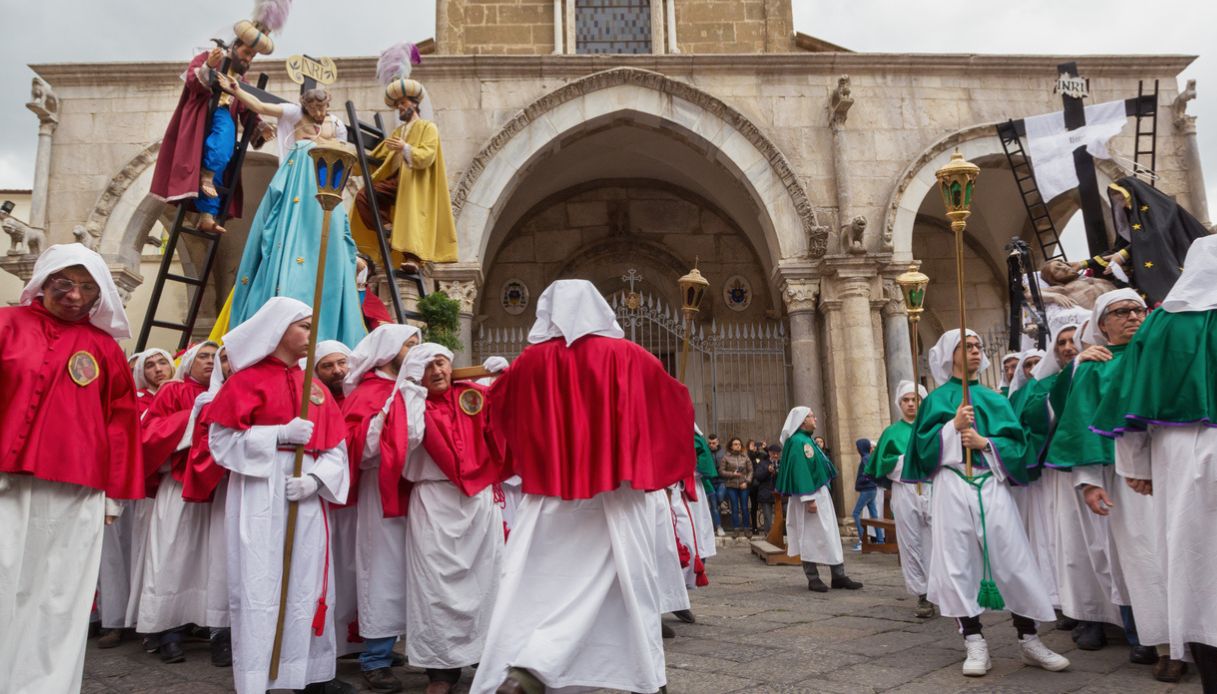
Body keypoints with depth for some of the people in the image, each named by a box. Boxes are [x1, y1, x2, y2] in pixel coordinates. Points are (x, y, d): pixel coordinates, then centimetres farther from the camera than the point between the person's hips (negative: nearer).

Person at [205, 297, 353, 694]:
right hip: (261, 496, -5)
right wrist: (281, 434, -16)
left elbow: (335, 448, 8)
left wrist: (315, 479, -10)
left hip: (307, 497, 5)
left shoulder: (316, 387, 13)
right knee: (260, 585, -4)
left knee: (310, 583, 10)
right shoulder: (247, 379, -1)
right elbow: (221, 440, -7)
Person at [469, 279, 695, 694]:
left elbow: (497, 405, 16)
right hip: (617, 491, 0)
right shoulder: (627, 355, -1)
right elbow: (676, 401, 9)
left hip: (551, 494, 0)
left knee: (537, 585, 4)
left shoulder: (533, 360, 0)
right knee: (631, 580, 11)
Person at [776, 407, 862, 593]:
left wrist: (815, 497, 19)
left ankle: (839, 576, 14)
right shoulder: (798, 442, -15)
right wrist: (809, 499, -26)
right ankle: (813, 578, 4)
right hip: (810, 496, -10)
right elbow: (800, 471, -22)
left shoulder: (805, 440, 16)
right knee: (810, 536, -3)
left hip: (820, 495, 10)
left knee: (830, 535, 10)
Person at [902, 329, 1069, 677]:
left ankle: (1029, 639, 11)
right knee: (959, 562, -2)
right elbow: (924, 446, -1)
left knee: (1014, 561, -1)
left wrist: (985, 442, -11)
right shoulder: (937, 400, 10)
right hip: (952, 488, -2)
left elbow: (1016, 444, 6)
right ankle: (974, 642, 6)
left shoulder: (994, 399, 16)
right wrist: (953, 425, -14)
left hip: (992, 486, 2)